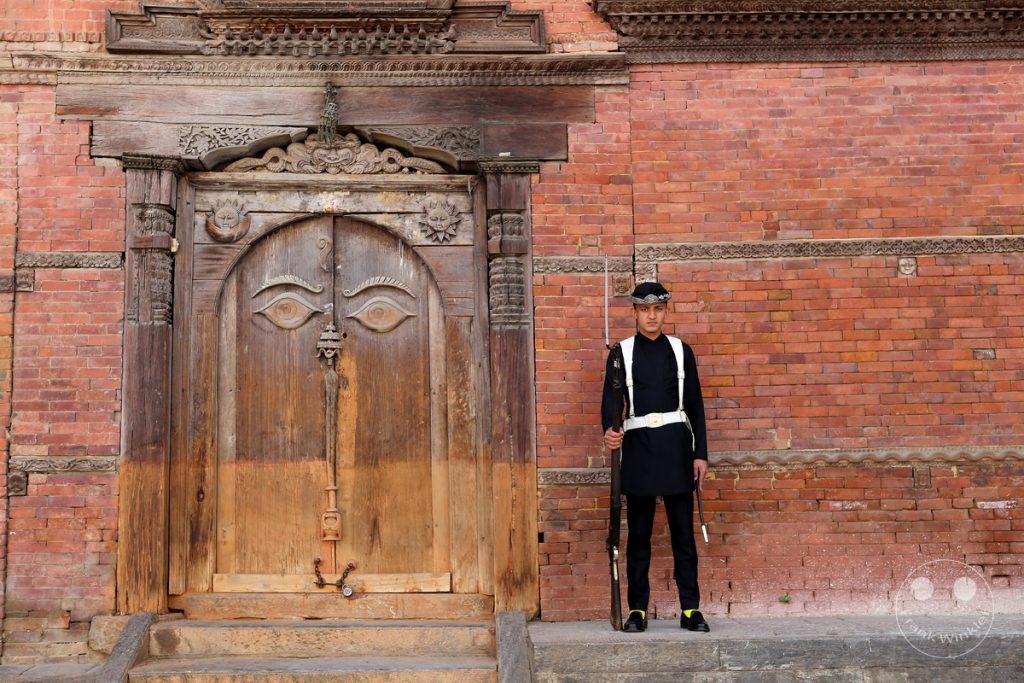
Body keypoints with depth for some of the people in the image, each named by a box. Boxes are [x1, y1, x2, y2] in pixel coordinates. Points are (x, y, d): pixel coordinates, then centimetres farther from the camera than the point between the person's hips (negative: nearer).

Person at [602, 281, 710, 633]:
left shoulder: (681, 351, 9)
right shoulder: (621, 353, 5)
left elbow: (695, 405, 10)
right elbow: (610, 400, -3)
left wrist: (701, 452, 3)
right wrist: (609, 431, -24)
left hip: (676, 444, 1)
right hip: (639, 445, -1)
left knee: (684, 531, 3)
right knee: (638, 532, 4)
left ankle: (690, 608, 9)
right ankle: (637, 609, 11)